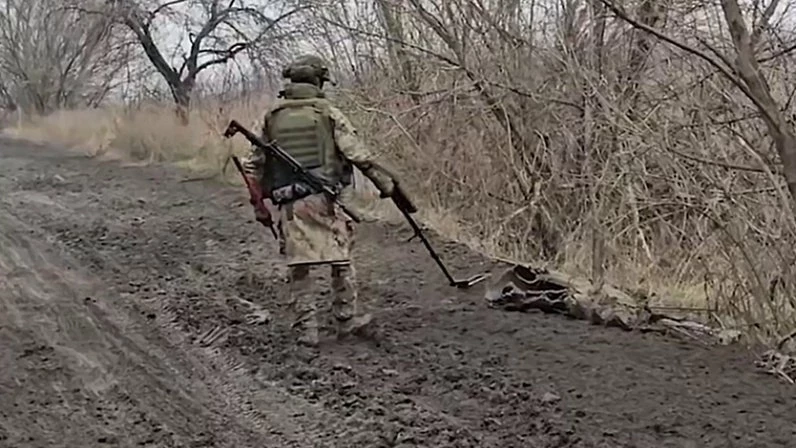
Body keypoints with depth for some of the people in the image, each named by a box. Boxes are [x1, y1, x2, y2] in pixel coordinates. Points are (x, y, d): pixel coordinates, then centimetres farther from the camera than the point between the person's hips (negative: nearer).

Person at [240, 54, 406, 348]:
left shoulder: (272, 117, 10)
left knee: (298, 267, 7)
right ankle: (347, 320, 18)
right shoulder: (327, 112, 0)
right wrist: (383, 180, 4)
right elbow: (356, 152, -5)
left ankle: (306, 329, 8)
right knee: (341, 260, 11)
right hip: (326, 198, -2)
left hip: (290, 204, 2)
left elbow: (253, 165, 12)